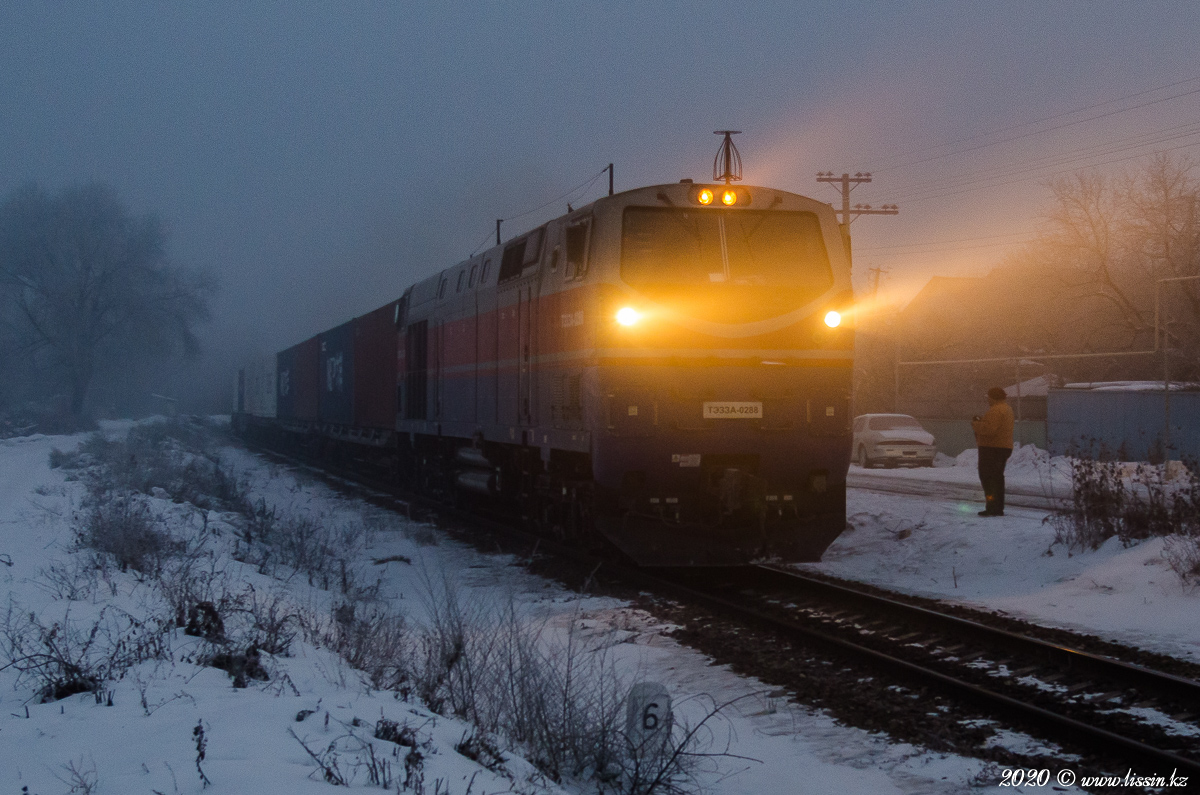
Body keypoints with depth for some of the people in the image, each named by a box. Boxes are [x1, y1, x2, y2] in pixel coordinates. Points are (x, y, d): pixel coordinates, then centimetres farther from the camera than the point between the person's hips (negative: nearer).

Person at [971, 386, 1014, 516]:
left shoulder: (996, 410, -18)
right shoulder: (1006, 409, 17)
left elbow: (990, 429, -28)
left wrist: (975, 425, -12)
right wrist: (982, 421, 10)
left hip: (992, 448, -11)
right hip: (1004, 447, 11)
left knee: (987, 477, -9)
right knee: (996, 477, 17)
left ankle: (992, 507, -15)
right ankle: (998, 508, 20)